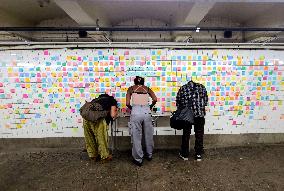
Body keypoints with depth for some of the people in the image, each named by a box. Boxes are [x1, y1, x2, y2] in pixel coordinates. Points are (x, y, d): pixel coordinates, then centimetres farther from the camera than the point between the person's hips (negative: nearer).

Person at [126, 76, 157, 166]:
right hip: (146, 112, 3)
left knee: (136, 136, 8)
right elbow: (155, 99, 3)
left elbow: (127, 103, 3)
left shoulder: (131, 88, 12)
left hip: (136, 112, -2)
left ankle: (138, 159, 18)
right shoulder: (147, 88, 17)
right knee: (148, 135, 17)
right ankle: (149, 155, 35)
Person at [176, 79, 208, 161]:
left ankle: (185, 154, 24)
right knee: (199, 135, 12)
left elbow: (178, 103, 5)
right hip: (200, 114, 1)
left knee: (186, 134, 12)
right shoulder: (201, 87, 11)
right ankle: (198, 155, 23)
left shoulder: (182, 88, 9)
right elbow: (206, 100, 8)